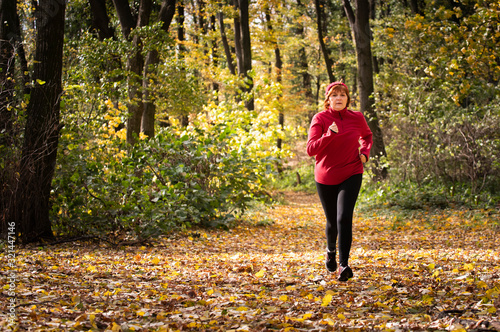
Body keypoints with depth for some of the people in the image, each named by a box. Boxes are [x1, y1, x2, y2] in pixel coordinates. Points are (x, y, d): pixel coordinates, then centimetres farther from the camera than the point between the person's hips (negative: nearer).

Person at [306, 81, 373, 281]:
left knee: (344, 218, -18)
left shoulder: (357, 118, -1)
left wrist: (365, 152, 3)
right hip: (325, 177, 0)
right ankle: (331, 251, 46)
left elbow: (367, 137, 22)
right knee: (332, 221, 14)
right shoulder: (320, 119, -8)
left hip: (351, 176, 0)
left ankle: (344, 264, -15)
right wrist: (329, 135, -29)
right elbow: (311, 149, -16)